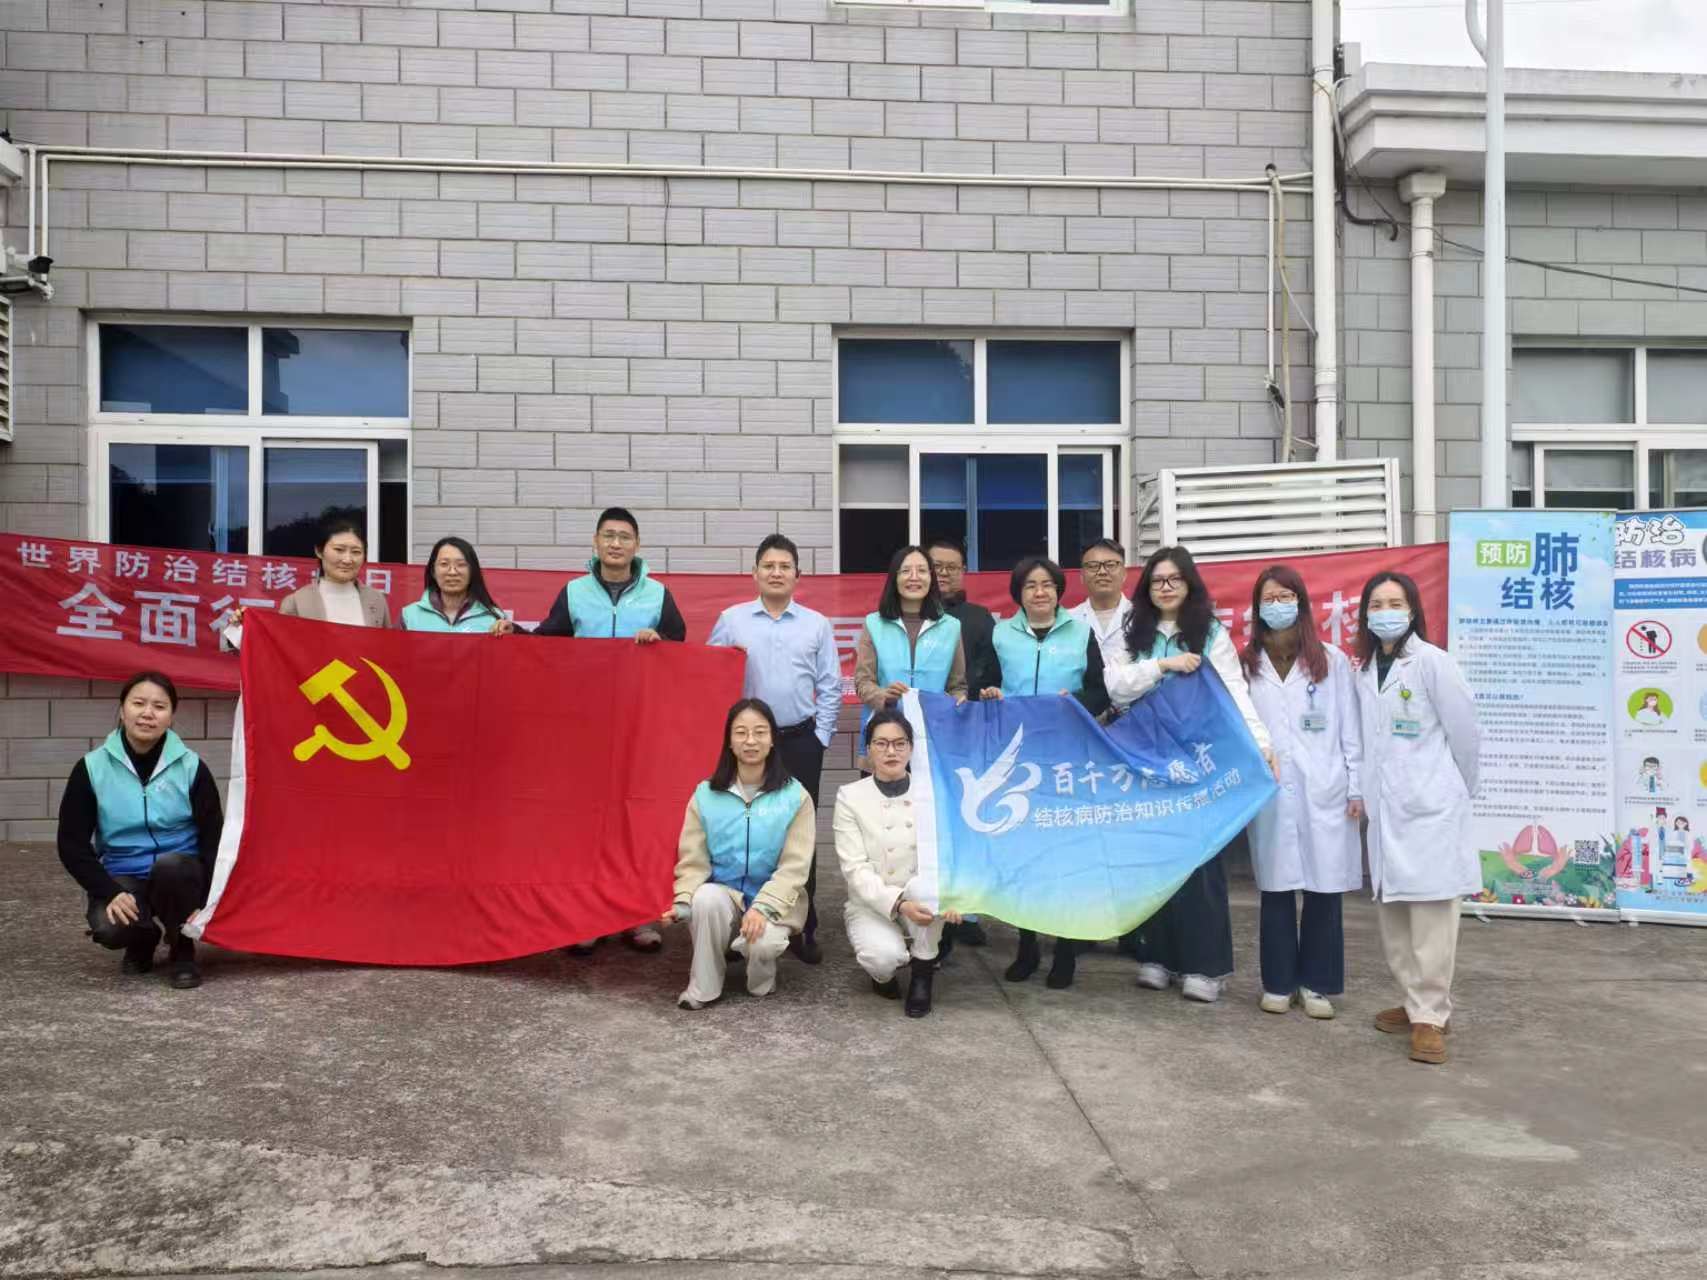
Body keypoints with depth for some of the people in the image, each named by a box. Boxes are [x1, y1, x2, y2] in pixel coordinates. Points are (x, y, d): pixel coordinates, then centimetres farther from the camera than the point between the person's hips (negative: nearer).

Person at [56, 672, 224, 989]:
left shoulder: (190, 766, -7)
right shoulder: (92, 767, -6)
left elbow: (213, 838, -5)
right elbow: (72, 843, -4)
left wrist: (204, 900, -16)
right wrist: (111, 892, -18)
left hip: (180, 876, -1)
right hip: (123, 878, 1)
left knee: (169, 866, -36)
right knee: (109, 927, -31)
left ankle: (181, 951, -8)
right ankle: (142, 941, 9)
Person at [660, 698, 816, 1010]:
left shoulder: (795, 796, -6)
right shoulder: (706, 794, -1)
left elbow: (794, 866, -10)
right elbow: (693, 860, -1)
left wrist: (762, 907, -24)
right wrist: (684, 902, -19)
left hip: (773, 901, -1)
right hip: (723, 894, 2)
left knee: (762, 942, -32)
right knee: (706, 898, -33)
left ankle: (761, 983, 7)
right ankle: (703, 988, -10)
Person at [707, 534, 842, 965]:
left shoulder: (817, 624, 6)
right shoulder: (731, 620, 4)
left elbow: (830, 687, 6)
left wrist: (819, 738, 0)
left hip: (801, 741, 0)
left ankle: (802, 928, 10)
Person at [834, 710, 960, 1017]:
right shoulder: (850, 796, -8)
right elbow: (855, 869, -15)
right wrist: (898, 904, -31)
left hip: (922, 901, 2)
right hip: (872, 905, -2)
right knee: (885, 956, -32)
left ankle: (922, 976, -10)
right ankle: (883, 973, 8)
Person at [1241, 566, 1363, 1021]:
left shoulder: (1333, 662, 7)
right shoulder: (1247, 666, 8)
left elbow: (1350, 730, 5)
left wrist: (1356, 788, 1)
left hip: (1324, 792, 0)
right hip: (1270, 793, 0)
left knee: (1324, 890, 2)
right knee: (1276, 889, 4)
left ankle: (1316, 984, 14)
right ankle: (1278, 983, 15)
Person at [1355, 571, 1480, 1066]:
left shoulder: (1432, 662, -8)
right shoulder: (1365, 672, 11)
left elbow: (1464, 732, -4)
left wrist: (1459, 793, 5)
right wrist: (1364, 792, 9)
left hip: (1429, 806, -7)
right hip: (1385, 807, 7)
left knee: (1431, 911, -6)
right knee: (1392, 912, 10)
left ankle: (1431, 1016, 1)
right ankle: (1416, 1003, 23)